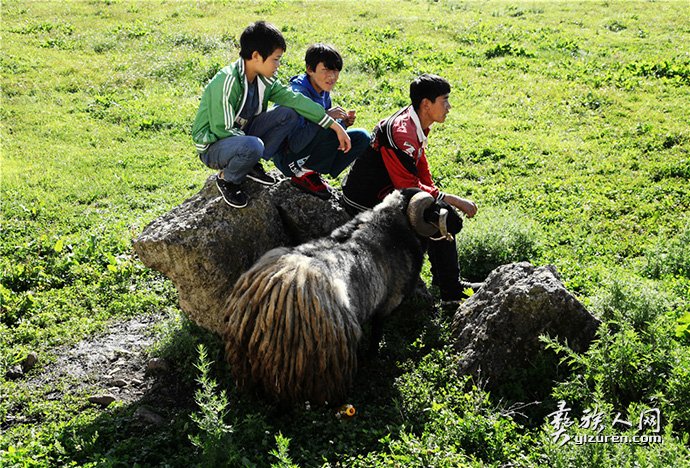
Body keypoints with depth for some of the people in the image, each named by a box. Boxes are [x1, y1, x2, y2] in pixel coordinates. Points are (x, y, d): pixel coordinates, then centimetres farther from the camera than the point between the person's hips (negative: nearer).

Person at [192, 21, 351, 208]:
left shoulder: (265, 80, -4)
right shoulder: (227, 83, -27)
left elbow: (295, 99, -7)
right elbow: (222, 130, -27)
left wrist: (335, 126, -11)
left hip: (241, 135, 7)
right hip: (213, 147, -7)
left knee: (289, 114, -9)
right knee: (252, 146, -40)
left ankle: (252, 164, 1)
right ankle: (227, 179, -8)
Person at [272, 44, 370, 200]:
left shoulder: (323, 92, 4)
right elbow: (295, 145, -31)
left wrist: (343, 122, -9)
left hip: (310, 154, 8)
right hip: (288, 158, -8)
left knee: (361, 137, -2)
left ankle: (312, 173, -2)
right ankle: (302, 173, -11)